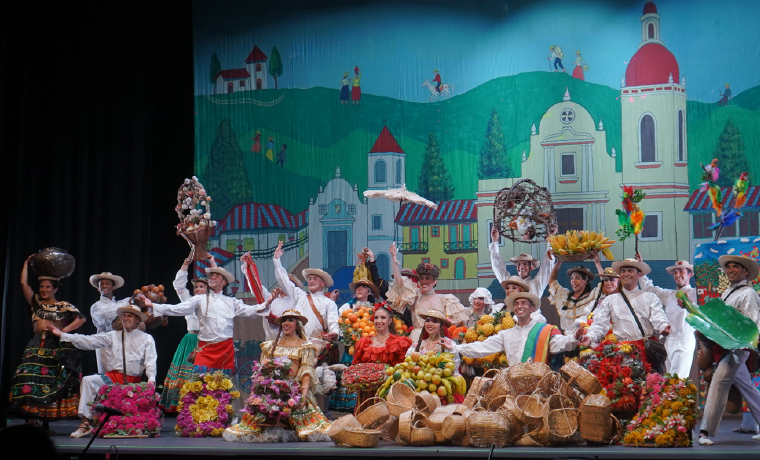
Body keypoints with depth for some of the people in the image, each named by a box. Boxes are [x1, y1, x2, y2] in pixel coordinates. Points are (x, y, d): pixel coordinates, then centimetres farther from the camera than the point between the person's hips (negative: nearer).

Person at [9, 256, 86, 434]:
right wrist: (27, 264, 14)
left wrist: (65, 330, -8)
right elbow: (23, 284, 10)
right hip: (37, 347, 2)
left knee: (52, 384, -6)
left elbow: (81, 318, 0)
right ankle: (31, 420, -15)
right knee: (30, 381, -13)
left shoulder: (64, 306, 9)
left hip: (57, 347, -2)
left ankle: (46, 423, -2)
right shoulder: (36, 302, 16)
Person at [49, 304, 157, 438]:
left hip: (133, 382, -2)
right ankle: (85, 423, -23)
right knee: (88, 380, -22)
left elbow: (150, 362, 0)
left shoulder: (146, 339, 8)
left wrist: (151, 380, -19)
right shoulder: (114, 336, 15)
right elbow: (89, 341, 11)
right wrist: (61, 335, 5)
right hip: (113, 377, 2)